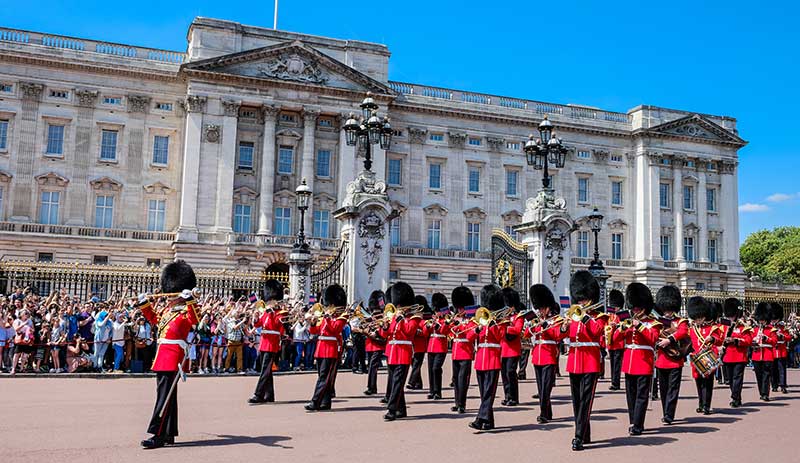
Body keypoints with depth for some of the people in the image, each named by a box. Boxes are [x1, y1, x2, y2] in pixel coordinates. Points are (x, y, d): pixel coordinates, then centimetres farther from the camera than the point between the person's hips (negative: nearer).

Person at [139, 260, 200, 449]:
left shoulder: (187, 308, -5)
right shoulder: (168, 307, 19)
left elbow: (194, 320, -26)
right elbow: (154, 320, 35)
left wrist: (190, 300, -35)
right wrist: (144, 304, 28)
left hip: (174, 354, -9)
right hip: (163, 353, 9)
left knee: (165, 395, -11)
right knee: (167, 395, 13)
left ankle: (158, 435, -10)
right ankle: (169, 434, 20)